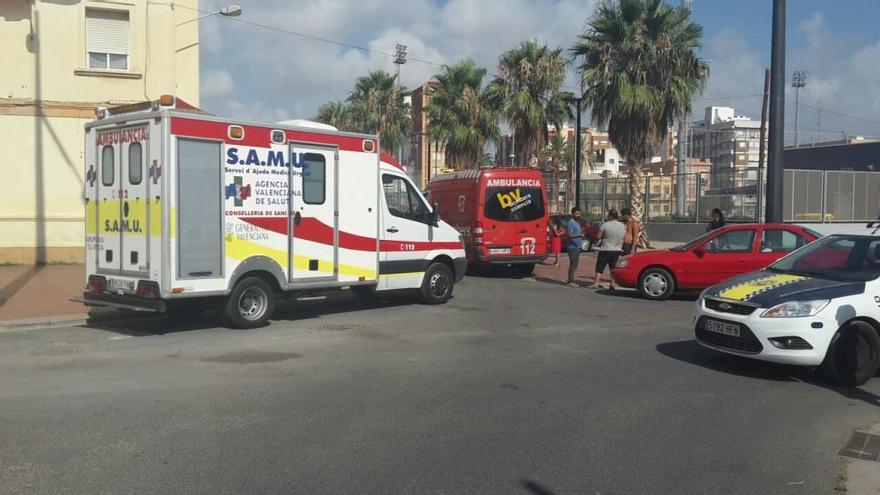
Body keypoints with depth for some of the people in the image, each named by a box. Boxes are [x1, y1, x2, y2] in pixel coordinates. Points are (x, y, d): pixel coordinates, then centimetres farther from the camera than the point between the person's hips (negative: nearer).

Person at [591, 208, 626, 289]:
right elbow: (623, 239, 6)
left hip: (605, 249, -4)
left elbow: (599, 236, -11)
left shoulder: (605, 225, -16)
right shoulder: (623, 226, -1)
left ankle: (596, 283, 2)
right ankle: (612, 284, 9)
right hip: (617, 250, 4)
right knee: (614, 268, 11)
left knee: (600, 267, 4)